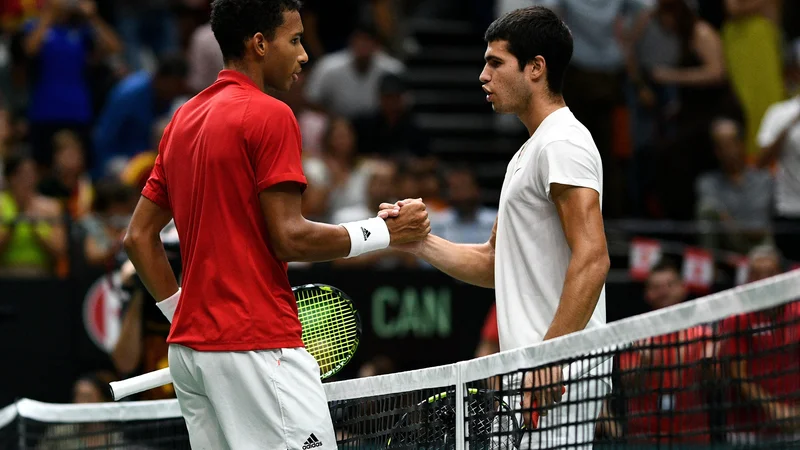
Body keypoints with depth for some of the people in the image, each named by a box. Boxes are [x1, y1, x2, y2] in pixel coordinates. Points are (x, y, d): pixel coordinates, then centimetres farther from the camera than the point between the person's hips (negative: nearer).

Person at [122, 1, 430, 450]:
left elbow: (139, 237, 17)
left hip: (188, 347, 9)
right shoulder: (269, 115, -9)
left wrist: (184, 315, 18)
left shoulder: (183, 120, 16)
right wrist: (384, 232, -3)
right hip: (257, 347, -9)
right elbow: (289, 238, -14)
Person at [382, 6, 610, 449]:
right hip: (531, 370, 10)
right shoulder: (527, 155, 23)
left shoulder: (563, 143, -10)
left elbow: (591, 259, -20)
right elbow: (494, 263, 26)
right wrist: (419, 242, 12)